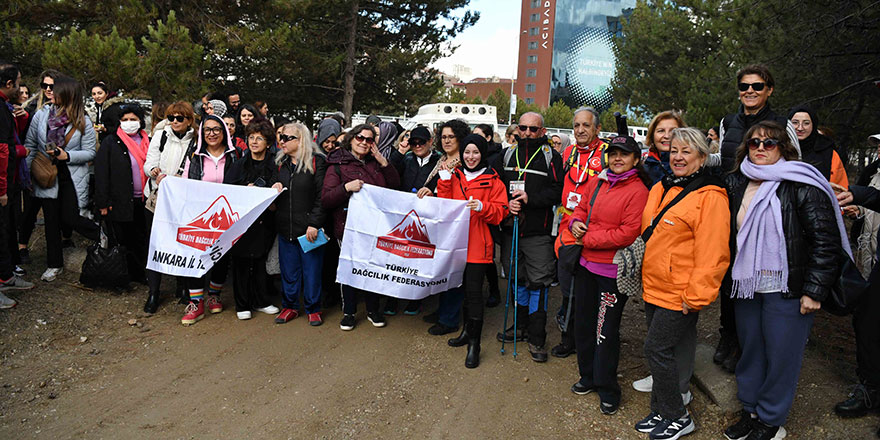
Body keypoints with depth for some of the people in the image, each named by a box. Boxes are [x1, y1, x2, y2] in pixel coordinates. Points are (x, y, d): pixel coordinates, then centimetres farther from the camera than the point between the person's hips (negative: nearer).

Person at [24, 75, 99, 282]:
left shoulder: (83, 122, -6)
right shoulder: (41, 115, 1)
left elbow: (90, 153, -4)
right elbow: (30, 146, 8)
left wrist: (67, 155, -19)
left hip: (73, 178, -3)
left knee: (69, 218, -8)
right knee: (51, 220, 8)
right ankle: (54, 264, 21)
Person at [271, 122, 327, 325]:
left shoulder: (317, 162, -7)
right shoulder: (281, 163, 12)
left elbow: (322, 196, -11)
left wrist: (314, 224, -16)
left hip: (309, 228, -5)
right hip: (285, 227, 6)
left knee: (312, 269, 4)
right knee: (288, 269, 13)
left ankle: (313, 309, 17)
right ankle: (290, 306, 26)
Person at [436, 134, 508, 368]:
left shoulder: (492, 180, 1)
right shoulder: (454, 176, 12)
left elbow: (500, 211, -3)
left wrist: (482, 206, -21)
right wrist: (444, 179, -4)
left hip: (478, 243, -4)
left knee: (474, 290, -7)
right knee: (463, 287, 14)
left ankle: (474, 343, 2)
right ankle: (468, 331, 31)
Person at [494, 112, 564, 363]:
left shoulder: (551, 156, -2)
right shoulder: (508, 154, 11)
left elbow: (557, 191, -10)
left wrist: (530, 198, -20)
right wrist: (507, 203, -10)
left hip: (538, 233, -4)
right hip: (511, 228, 4)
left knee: (538, 283, -2)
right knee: (517, 279, 15)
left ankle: (537, 339, 8)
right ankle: (521, 325, 33)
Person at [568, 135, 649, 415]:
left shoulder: (637, 191, -13)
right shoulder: (596, 183, 7)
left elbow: (628, 233, -20)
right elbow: (581, 208, 20)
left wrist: (588, 239, -16)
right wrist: (575, 222, -4)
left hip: (613, 271, -7)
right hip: (586, 265, 7)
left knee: (607, 331, 3)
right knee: (583, 323, 18)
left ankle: (607, 390, 21)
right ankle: (588, 376, 37)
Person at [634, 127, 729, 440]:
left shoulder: (710, 197, -14)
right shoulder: (660, 189, 11)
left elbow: (711, 253, -18)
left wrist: (696, 296, -19)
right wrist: (645, 278, 19)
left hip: (680, 294, -8)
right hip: (654, 288, 8)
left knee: (657, 349, -4)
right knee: (659, 349, 14)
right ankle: (660, 411, 29)